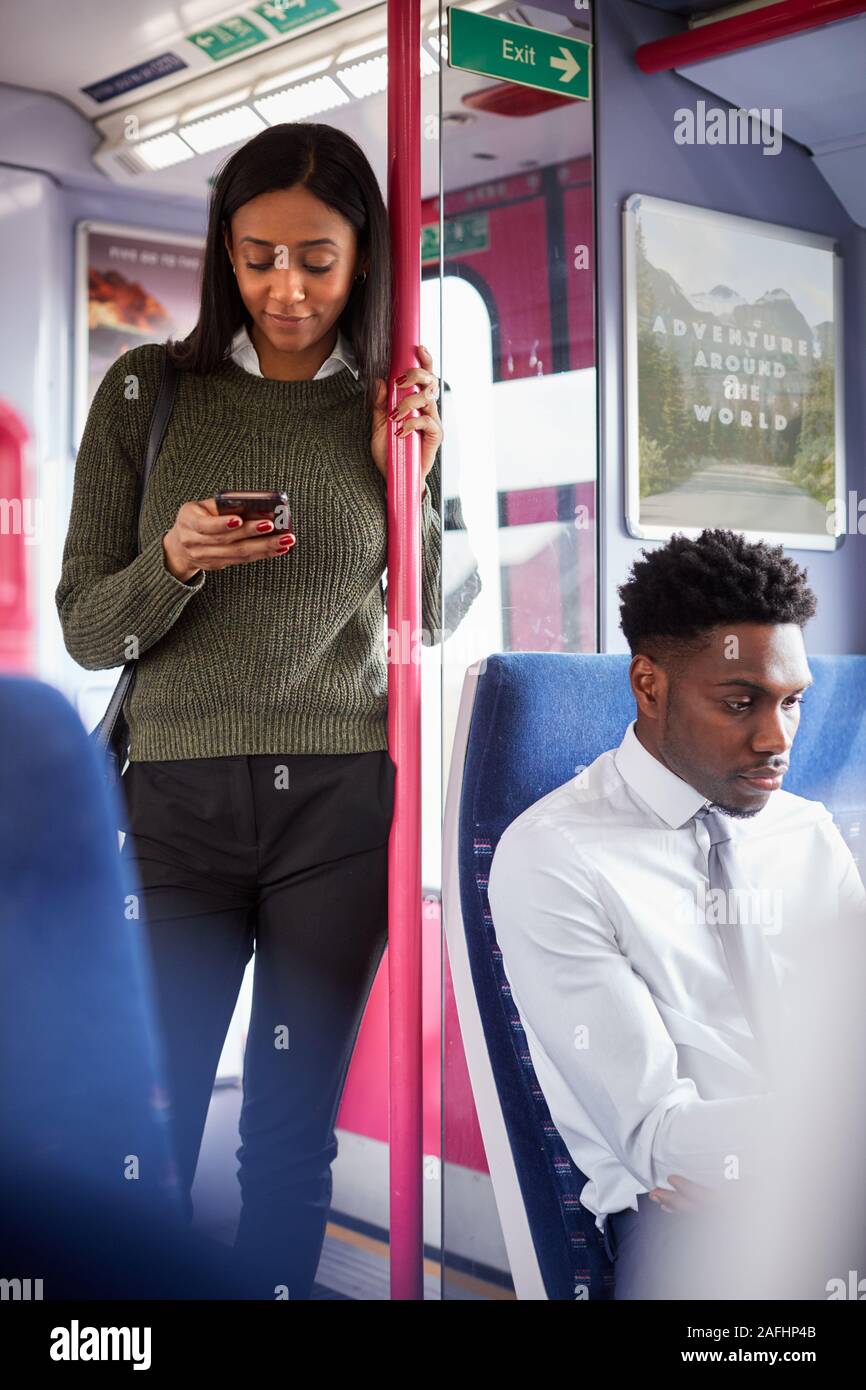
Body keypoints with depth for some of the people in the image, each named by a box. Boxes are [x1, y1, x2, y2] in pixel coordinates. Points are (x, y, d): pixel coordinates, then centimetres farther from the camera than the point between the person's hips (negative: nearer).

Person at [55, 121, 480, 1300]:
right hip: (176, 801, 0)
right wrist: (174, 563, -18)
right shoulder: (145, 391, 1)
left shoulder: (404, 405, 5)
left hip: (341, 803, 1)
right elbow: (84, 629, 2)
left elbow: (428, 619, 12)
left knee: (294, 1132, 9)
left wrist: (409, 470, -2)